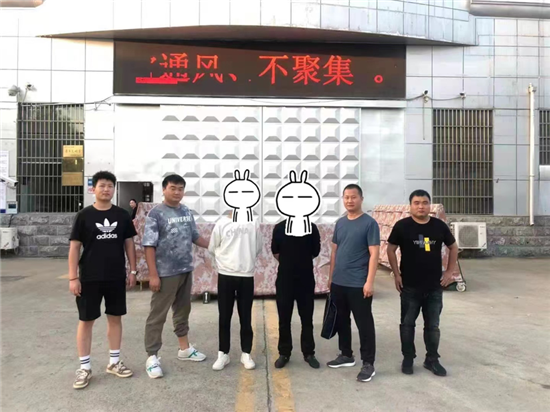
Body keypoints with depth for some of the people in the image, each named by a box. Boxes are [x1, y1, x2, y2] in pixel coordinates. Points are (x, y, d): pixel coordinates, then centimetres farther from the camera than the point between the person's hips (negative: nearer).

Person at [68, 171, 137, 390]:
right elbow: (74, 247, -4)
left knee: (115, 318, 11)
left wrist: (132, 271, 4)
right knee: (86, 321, 6)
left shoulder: (122, 215, 2)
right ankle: (84, 368, 19)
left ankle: (114, 362, 26)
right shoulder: (84, 215, -4)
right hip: (89, 278, -2)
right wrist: (73, 278, -8)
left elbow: (129, 244, 7)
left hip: (116, 277, 2)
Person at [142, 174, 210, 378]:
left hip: (186, 271, 7)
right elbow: (149, 245, -14)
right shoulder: (156, 214, -11)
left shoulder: (187, 212, 8)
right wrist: (153, 274, -18)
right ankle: (152, 357, 14)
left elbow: (194, 237, 16)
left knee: (183, 311, 19)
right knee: (158, 315, 3)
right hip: (166, 274, -7)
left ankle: (184, 349, 34)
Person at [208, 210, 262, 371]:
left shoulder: (254, 224, 1)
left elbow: (257, 248, 6)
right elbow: (212, 248, 5)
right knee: (224, 317, 8)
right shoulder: (222, 223, -2)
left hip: (247, 276, 0)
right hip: (226, 275, 0)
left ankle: (246, 354, 22)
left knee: (245, 317, 8)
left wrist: (246, 260, 5)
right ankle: (223, 354, 22)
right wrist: (227, 260, 9)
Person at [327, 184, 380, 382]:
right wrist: (331, 276, 14)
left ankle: (368, 363, 15)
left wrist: (369, 281, -18)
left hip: (358, 284, -6)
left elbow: (374, 254, -13)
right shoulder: (340, 223, 10)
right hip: (338, 283, 7)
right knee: (341, 320, 16)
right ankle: (346, 355, 32)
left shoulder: (369, 223, -8)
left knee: (364, 324, 3)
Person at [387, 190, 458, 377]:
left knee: (433, 326, 11)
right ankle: (408, 359, 23)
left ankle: (432, 360, 26)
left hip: (435, 287, 2)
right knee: (407, 324, 7)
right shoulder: (402, 226, -8)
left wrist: (449, 272, 5)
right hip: (410, 287, -2)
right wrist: (396, 274, -5)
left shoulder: (439, 226, 0)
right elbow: (391, 249, 0)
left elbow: (453, 247, 12)